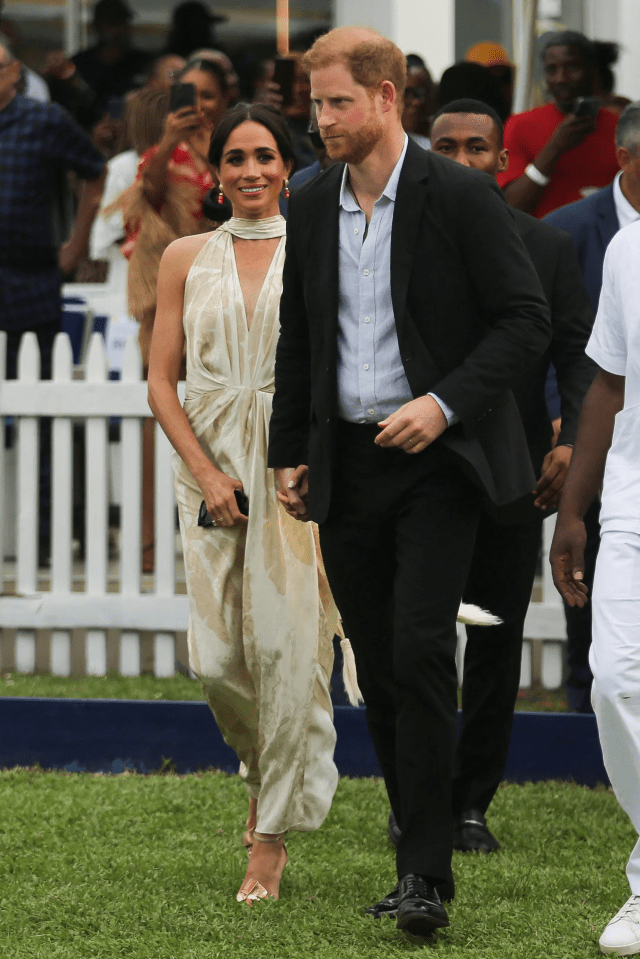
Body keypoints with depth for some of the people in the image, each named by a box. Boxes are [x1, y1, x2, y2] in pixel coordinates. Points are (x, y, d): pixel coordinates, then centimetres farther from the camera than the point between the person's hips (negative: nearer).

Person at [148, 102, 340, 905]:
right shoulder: (187, 258, 8)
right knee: (217, 658, -3)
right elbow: (161, 381, 6)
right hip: (211, 461, 2)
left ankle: (272, 837, 0)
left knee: (286, 646, -8)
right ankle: (265, 774, 28)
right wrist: (206, 473, -6)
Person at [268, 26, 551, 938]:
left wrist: (446, 402, -19)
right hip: (347, 467, 5)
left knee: (420, 650, -16)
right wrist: (287, 453, 15)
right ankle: (420, 851, 15)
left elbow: (526, 320, -9)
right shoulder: (310, 208, 8)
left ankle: (427, 870, -13)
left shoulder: (462, 198, -8)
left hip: (437, 461, -5)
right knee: (378, 666, 7)